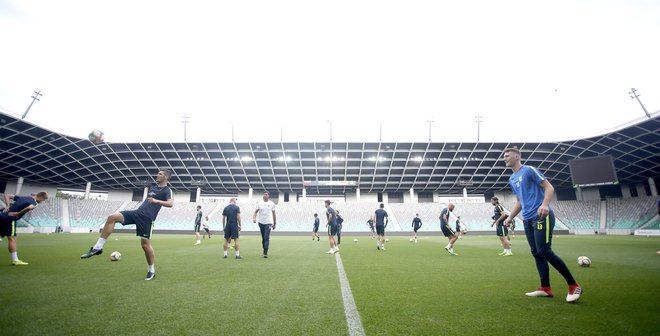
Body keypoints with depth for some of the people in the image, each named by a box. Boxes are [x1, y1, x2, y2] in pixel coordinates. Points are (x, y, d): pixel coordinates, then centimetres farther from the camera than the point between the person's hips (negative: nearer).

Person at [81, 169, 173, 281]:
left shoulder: (167, 190, -4)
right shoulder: (153, 187, 21)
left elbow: (170, 203, -23)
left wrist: (157, 201, -35)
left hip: (147, 218, -7)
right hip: (137, 213, 7)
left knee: (145, 244, -7)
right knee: (112, 217, -12)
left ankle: (151, 271, 10)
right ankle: (97, 248, -8)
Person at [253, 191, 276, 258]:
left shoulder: (272, 204, 1)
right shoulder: (259, 203, 3)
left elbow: (274, 214, 8)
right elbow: (256, 211, 2)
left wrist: (275, 223, 10)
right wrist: (254, 218, -17)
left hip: (268, 223, -2)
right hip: (261, 222, 2)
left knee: (267, 237, -12)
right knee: (263, 238, 12)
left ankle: (266, 253, -11)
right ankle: (264, 249, 28)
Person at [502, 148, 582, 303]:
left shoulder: (529, 170, -5)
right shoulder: (512, 179, 18)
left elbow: (549, 187, -9)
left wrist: (545, 204, -27)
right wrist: (510, 217, 16)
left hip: (541, 217, -8)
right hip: (527, 220, 8)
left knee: (544, 251, -12)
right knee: (536, 253, 6)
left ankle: (574, 286, 2)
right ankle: (545, 289, 11)